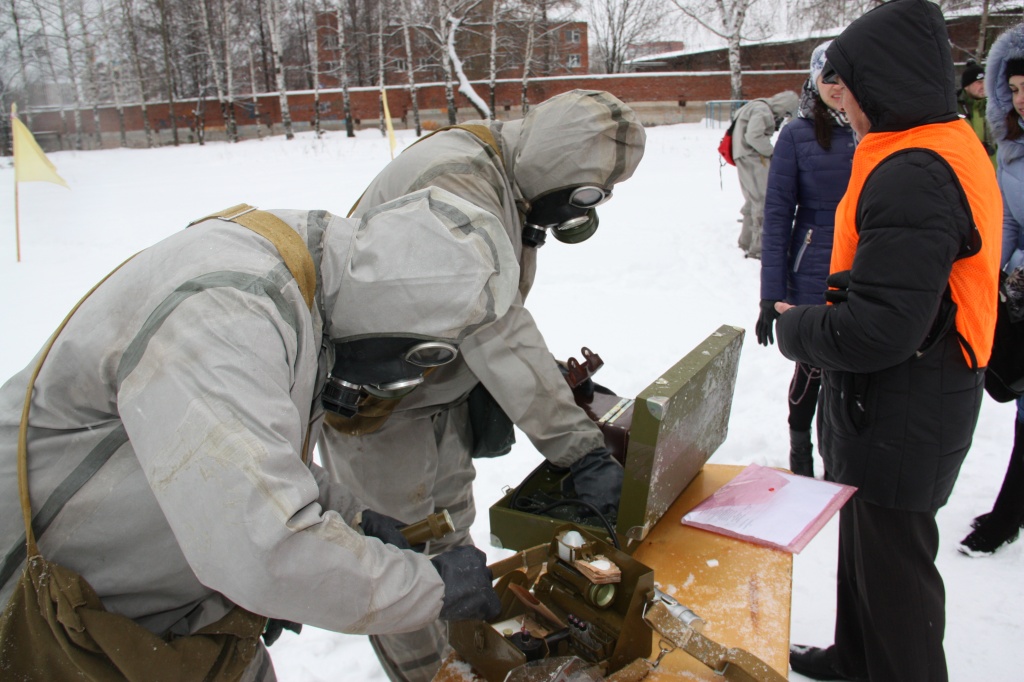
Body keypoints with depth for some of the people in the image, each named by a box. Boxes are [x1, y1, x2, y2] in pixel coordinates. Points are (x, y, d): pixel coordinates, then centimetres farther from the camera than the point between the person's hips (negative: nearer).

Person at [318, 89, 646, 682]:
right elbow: (496, 331, -38)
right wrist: (579, 450, -38)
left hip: (441, 389, 10)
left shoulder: (511, 188, 0)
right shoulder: (454, 182, -31)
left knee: (451, 538, 24)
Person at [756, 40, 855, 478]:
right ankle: (800, 451, 34)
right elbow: (777, 215, -6)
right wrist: (771, 293, -10)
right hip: (814, 280, -3)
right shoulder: (798, 135, -5)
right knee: (812, 368, 10)